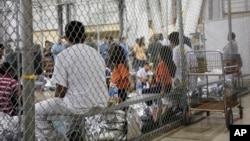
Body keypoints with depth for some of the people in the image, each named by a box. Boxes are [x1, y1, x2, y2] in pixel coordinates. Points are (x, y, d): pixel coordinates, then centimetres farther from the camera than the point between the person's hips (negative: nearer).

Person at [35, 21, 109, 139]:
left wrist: (55, 102, 13)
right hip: (100, 104, 7)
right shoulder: (96, 54, 10)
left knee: (37, 110, 10)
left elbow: (61, 89, -9)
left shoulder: (63, 55, -8)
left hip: (79, 105, -7)